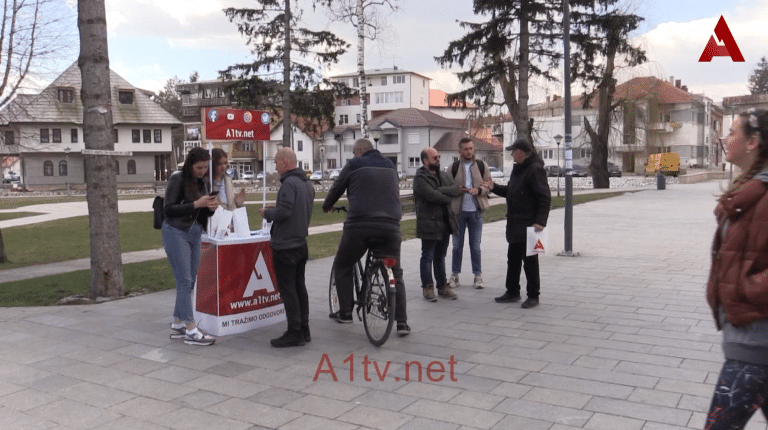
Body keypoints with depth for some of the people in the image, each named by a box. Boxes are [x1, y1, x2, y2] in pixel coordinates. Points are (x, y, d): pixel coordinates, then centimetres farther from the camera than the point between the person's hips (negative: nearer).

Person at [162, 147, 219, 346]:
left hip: (194, 235, 8)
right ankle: (191, 331, -8)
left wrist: (210, 207, -5)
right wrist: (196, 204, -20)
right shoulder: (177, 179, -8)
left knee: (189, 282, 8)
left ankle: (177, 326, 18)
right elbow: (168, 209, -13)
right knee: (184, 281, -9)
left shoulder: (201, 183, 13)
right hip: (176, 232, -7)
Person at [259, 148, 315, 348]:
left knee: (287, 289, -3)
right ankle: (304, 330, 20)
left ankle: (294, 333, 0)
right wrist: (275, 209, 14)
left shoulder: (289, 184, -18)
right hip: (301, 243, 9)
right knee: (299, 286, 14)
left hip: (285, 246, -9)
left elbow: (283, 213, -25)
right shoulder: (307, 184, 13)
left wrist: (267, 213, -7)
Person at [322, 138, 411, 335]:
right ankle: (402, 322, 5)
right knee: (395, 273, 12)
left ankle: (345, 312, 16)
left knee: (342, 267, 17)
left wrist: (327, 205, 34)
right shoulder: (390, 166, 19)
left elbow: (337, 188, 14)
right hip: (390, 226, 4)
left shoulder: (355, 164, 5)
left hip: (359, 225, -3)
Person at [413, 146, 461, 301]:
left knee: (440, 256, 14)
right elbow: (432, 195, -21)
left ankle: (442, 286, 20)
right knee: (428, 256, 1)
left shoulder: (443, 175, 16)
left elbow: (457, 189, 1)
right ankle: (427, 287, 9)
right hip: (429, 223, -7)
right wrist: (448, 197, -6)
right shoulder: (420, 178, -9)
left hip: (445, 222, 7)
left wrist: (442, 191, -16)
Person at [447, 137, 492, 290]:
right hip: (458, 210, 0)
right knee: (457, 245, 7)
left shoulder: (481, 165, 4)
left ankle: (478, 275, 15)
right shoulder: (454, 167, 3)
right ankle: (454, 275, 17)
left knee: (475, 246, 6)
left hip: (476, 211, 0)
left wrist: (478, 190, -16)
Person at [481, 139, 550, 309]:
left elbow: (545, 197, -20)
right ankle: (512, 292, 27)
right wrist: (494, 187, 11)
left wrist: (540, 221, -25)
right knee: (513, 259, 16)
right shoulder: (518, 169, 15)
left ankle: (533, 296, 9)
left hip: (529, 225, -10)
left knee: (530, 260, -1)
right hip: (515, 224, 10)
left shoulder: (535, 169, -16)